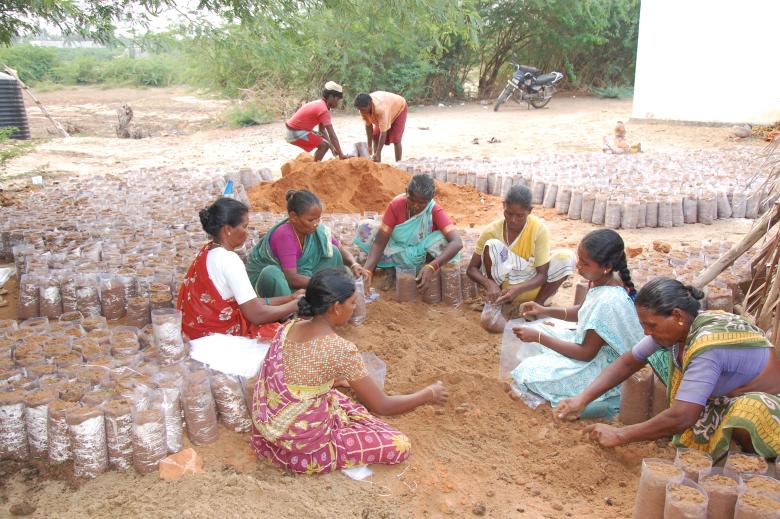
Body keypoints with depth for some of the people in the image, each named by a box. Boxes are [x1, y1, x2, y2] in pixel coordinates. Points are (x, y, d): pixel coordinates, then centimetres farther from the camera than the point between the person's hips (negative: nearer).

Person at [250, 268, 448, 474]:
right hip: (302, 446, -8)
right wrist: (430, 394, 0)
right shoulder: (341, 349, -24)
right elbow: (382, 406, -15)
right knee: (400, 445, 1)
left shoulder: (289, 327, -3)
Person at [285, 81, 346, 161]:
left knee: (322, 141, 19)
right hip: (295, 133, -10)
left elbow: (322, 130, 11)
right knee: (324, 145, -16)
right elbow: (332, 135, -23)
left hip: (295, 129, 10)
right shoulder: (323, 110, -21)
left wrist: (332, 148, 6)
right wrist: (341, 154, -19)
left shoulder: (320, 105, 8)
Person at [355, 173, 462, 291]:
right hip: (397, 252, 2)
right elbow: (380, 241, -24)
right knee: (364, 227, -20)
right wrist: (367, 270, -39)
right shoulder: (395, 205, -20)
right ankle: (391, 269, -12)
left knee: (445, 239, -33)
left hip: (421, 256, -2)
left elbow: (457, 243, -38)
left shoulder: (435, 212, -25)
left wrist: (432, 267, -52)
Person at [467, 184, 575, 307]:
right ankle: (493, 304, -11)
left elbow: (542, 274, -17)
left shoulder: (539, 229, -17)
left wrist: (519, 289, -36)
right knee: (491, 245, -27)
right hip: (502, 287, 0)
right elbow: (472, 269, -12)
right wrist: (489, 283, -34)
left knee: (567, 256, -23)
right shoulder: (492, 230, -15)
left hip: (530, 286, 0)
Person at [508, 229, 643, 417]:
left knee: (528, 372, -15)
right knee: (538, 330, 11)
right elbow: (582, 312, 12)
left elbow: (586, 353, -24)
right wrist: (545, 311, -3)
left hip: (604, 370, -9)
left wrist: (539, 338, -22)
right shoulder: (603, 279, -7)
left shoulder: (608, 302, -33)